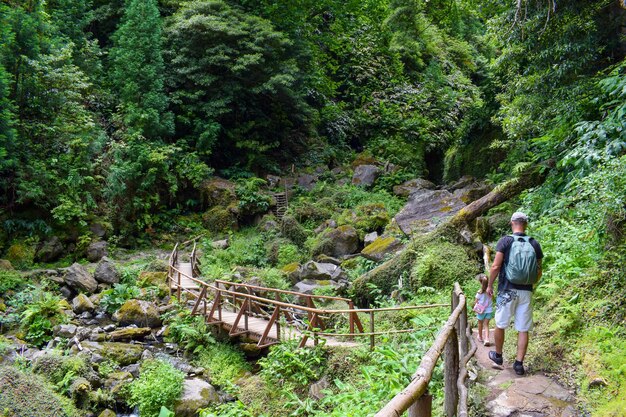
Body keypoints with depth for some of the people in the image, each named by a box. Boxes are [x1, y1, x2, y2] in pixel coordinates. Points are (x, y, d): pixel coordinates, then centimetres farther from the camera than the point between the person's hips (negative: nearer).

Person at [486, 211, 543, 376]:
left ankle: (498, 355, 28)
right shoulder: (534, 244, 4)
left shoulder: (505, 241, -7)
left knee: (500, 325, 14)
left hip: (507, 290, -3)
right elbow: (539, 272, 8)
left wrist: (489, 285, 2)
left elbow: (496, 266, -11)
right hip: (526, 292, 3)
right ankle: (519, 363, 7)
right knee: (523, 329, 7)